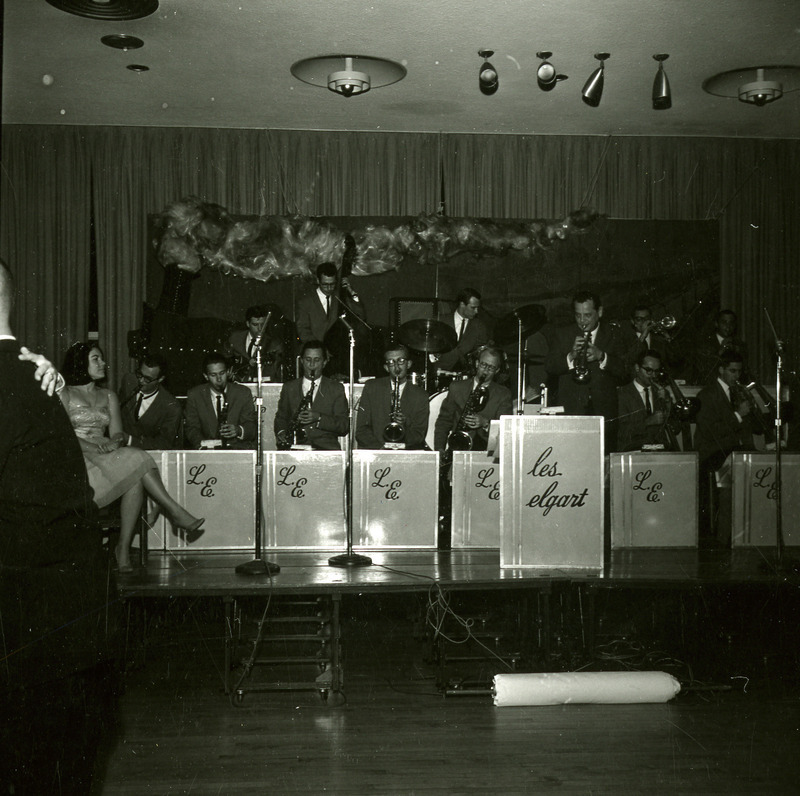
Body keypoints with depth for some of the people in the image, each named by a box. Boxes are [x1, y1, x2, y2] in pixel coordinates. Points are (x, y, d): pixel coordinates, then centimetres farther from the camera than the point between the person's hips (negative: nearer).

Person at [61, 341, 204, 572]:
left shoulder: (108, 396, 21)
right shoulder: (65, 394, 7)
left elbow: (118, 433, 10)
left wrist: (116, 441, -15)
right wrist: (93, 446, -21)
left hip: (107, 456, 5)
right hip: (75, 460, -5)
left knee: (136, 480, -29)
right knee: (135, 461, -30)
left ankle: (124, 547, -29)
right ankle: (176, 513, -29)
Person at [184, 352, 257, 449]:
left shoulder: (243, 393, 6)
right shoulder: (194, 395, 8)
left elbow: (252, 428, 3)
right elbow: (191, 428, 4)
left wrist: (239, 430, -21)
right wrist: (202, 443, -18)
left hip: (238, 449, 0)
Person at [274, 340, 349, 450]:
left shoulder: (336, 388, 11)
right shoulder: (289, 388, 17)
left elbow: (345, 426, 3)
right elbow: (281, 417, 23)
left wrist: (319, 418, -13)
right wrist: (280, 432, 0)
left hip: (327, 449, -1)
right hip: (295, 448, 1)